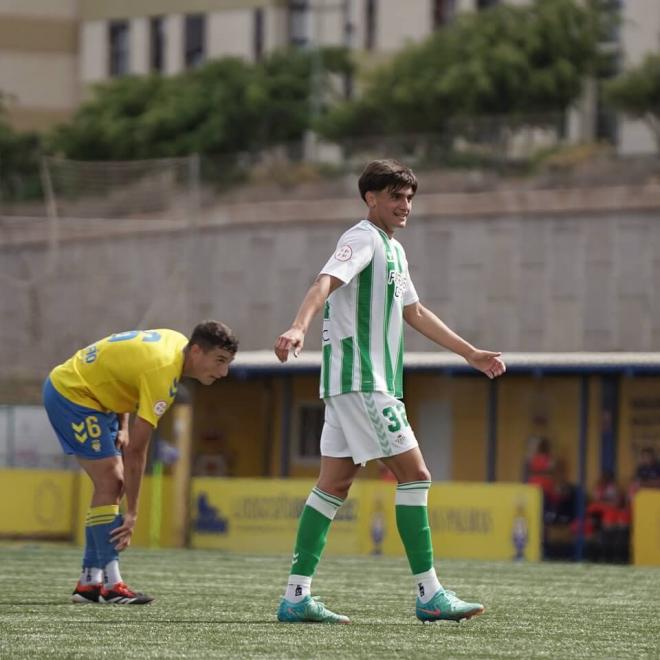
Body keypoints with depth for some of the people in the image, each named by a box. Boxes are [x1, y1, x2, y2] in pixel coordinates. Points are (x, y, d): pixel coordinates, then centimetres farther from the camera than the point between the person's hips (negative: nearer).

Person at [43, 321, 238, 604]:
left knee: (114, 483, 6)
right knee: (109, 481, -15)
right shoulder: (162, 373, -29)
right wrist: (131, 514, -24)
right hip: (71, 392, -10)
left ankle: (89, 581, 7)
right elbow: (136, 450, -28)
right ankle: (111, 585, -17)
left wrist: (122, 427, 4)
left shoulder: (178, 342, -1)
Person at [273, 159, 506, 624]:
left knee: (334, 485, 5)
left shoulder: (393, 249, 21)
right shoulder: (363, 239, -9)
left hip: (372, 382, 10)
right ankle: (429, 594, -8)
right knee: (414, 475, -9)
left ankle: (297, 596, 4)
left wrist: (470, 353, 37)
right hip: (360, 380, -10)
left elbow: (415, 313, 32)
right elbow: (326, 283, -26)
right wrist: (299, 328, -45)